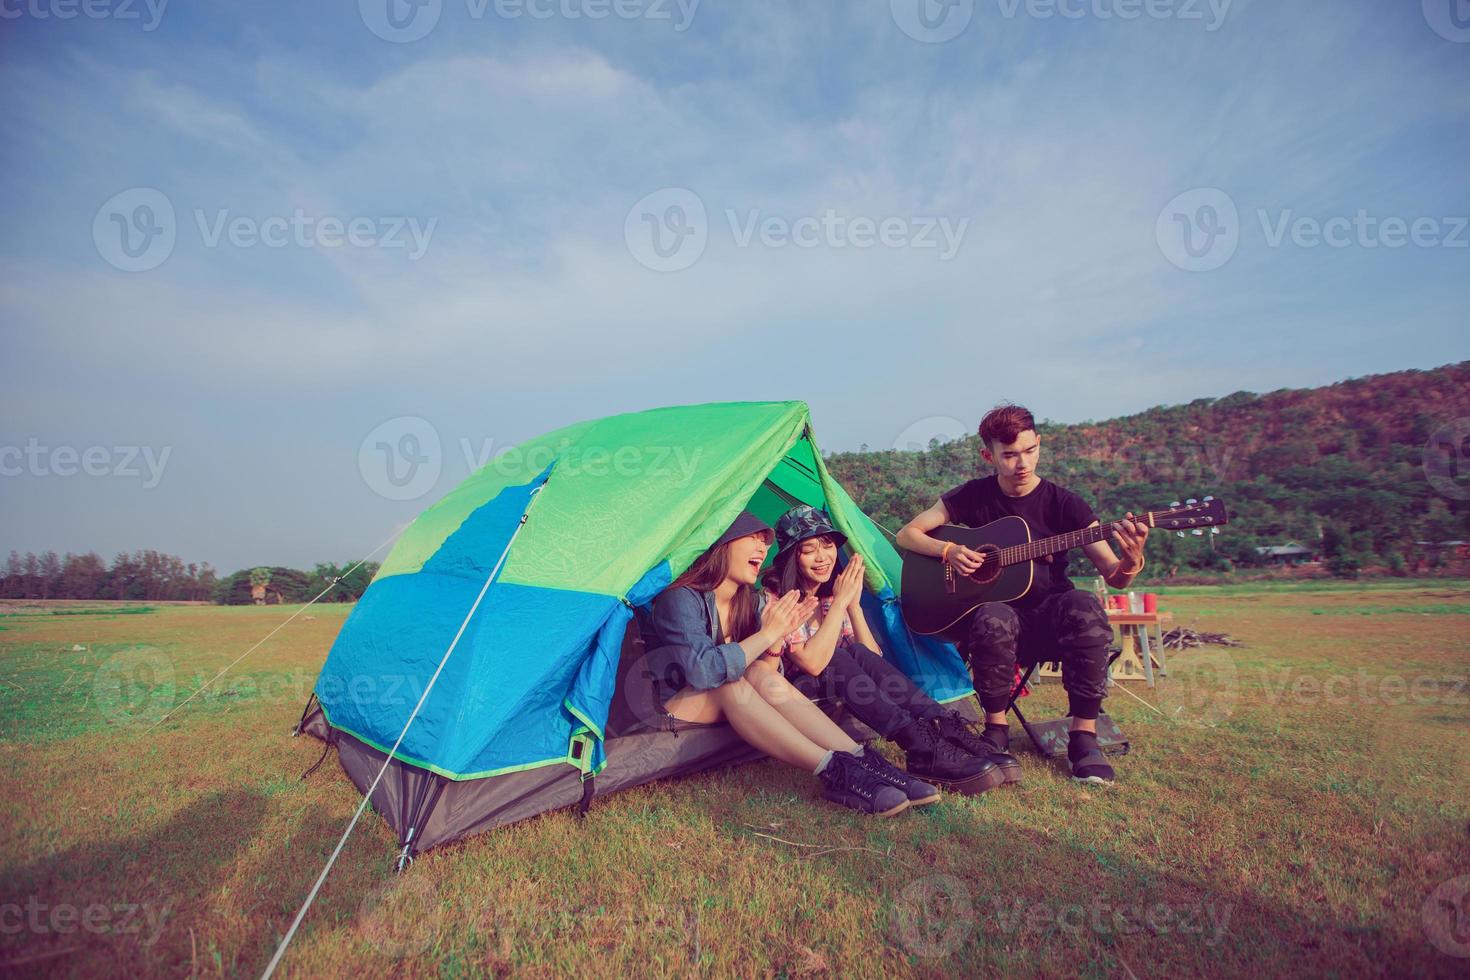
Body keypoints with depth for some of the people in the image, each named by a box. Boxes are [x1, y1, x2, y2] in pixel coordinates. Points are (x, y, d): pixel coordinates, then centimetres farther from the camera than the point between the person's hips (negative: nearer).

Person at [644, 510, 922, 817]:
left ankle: (857, 760, -33)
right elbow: (703, 671, -36)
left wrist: (780, 635, -21)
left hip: (726, 706, 6)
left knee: (768, 681, -26)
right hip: (671, 708, -6)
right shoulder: (681, 599, -22)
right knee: (731, 685, -36)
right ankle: (832, 772, -41)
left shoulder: (751, 601, 2)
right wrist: (768, 632, -30)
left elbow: (765, 666, -1)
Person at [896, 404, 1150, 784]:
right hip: (995, 608, 0)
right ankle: (995, 728, -14)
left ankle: (1083, 735, -20)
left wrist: (1131, 561, -30)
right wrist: (949, 551, -17)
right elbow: (907, 535, 1)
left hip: (1050, 618, 1)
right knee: (994, 620, -37)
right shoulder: (973, 496, -1)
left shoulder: (1064, 504, -3)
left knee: (1086, 609, -34)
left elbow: (1114, 578, -6)